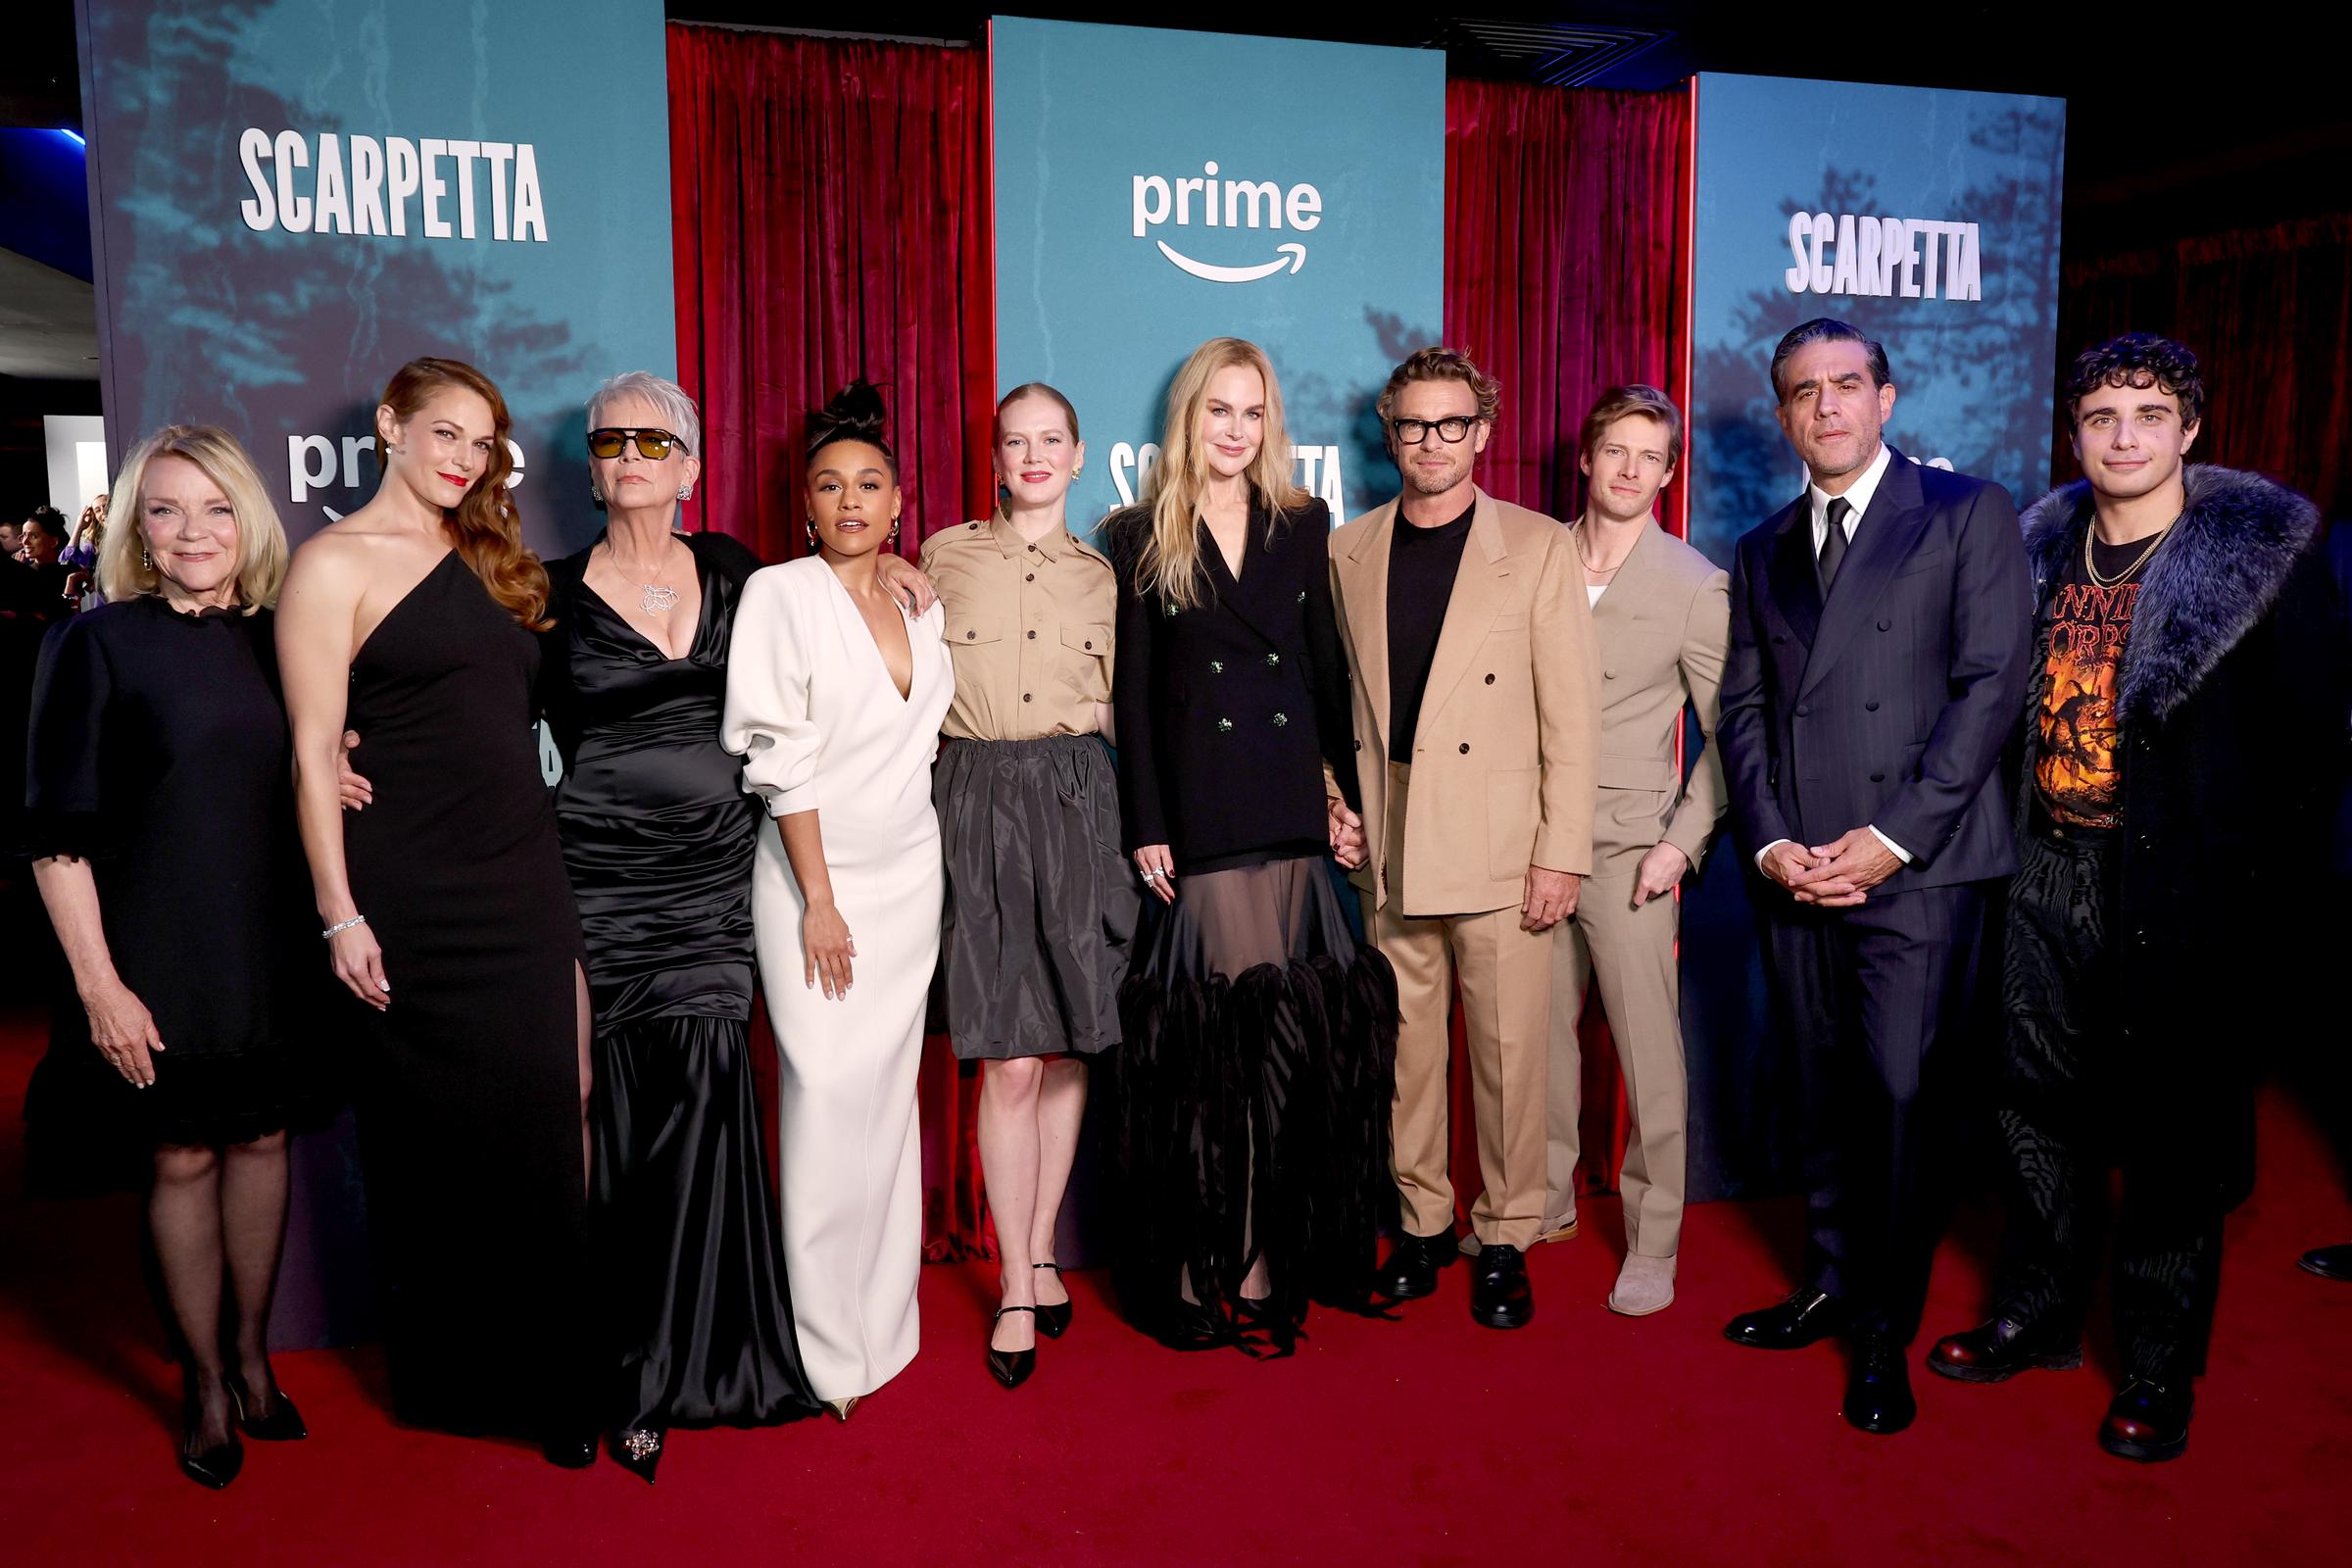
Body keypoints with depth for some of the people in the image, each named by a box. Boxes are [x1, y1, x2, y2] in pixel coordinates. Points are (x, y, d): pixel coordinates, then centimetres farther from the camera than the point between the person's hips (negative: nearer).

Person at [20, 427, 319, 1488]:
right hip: (159, 953, -4)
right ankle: (205, 1383, 24)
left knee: (261, 1138, 12)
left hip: (271, 949, 4)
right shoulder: (96, 644, -8)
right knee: (182, 1157, 7)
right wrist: (98, 981, -13)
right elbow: (57, 832, -9)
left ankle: (251, 1353, 30)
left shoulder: (277, 639, 4)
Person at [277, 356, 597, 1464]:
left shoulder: (488, 559, 15)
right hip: (412, 896, -5)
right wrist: (340, 914, -13)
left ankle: (548, 1376, 21)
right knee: (434, 1143, 6)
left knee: (542, 1132, 6)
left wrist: (557, 874, 11)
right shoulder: (336, 563, -4)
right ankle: (451, 1380, 24)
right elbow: (314, 751, -8)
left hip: (525, 882, 5)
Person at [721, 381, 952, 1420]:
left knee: (891, 1091, 8)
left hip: (910, 874, 5)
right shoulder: (779, 595, -6)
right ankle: (827, 1343, 8)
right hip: (813, 875, -5)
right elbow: (782, 757, -11)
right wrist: (820, 899, -14)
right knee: (828, 1092, -6)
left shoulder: (922, 603, 9)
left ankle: (881, 1321, 21)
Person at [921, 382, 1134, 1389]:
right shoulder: (945, 557, 9)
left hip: (1076, 804, 2)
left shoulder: (1104, 576, 13)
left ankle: (1041, 1253, 23)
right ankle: (1016, 1287, 7)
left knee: (1066, 1046, 6)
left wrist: (1082, 715, -1)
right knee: (1008, 1060, -6)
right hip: (976, 804, -2)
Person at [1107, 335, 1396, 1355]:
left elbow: (1327, 669, 13)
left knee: (1260, 1031, 3)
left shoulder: (1302, 525, 12)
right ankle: (1249, 1267, 7)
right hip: (1200, 812, -3)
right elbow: (1133, 691, 2)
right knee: (1257, 1024, -6)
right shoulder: (1141, 537, 5)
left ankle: (1237, 1267, 12)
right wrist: (1145, 828, -3)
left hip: (1290, 806, 3)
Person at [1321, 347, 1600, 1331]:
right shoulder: (1350, 551, 10)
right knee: (1405, 1045, 11)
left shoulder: (1537, 548, 0)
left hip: (1497, 847, -3)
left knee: (1508, 1051, 2)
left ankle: (1504, 1240, 19)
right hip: (1386, 847, 3)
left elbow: (1571, 710, -3)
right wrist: (1334, 799, 3)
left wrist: (1563, 852, -8)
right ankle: (1421, 1222, 27)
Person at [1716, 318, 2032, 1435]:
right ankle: (1832, 1282, 26)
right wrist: (1769, 842, -4)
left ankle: (1886, 1334, 11)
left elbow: (1991, 684, -6)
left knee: (1902, 1095, -3)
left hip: (1915, 868, -4)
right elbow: (1742, 709, 12)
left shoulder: (1968, 514, 3)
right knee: (1823, 1094, 10)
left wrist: (1890, 837, -12)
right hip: (1796, 871, 4)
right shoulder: (1762, 552, 17)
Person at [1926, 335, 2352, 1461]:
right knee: (2041, 1105, 14)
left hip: (2178, 887, -4)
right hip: (2048, 870, 4)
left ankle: (2159, 1369, 21)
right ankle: (2037, 1316, 31)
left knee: (2174, 1126, 6)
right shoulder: (2040, 548, 8)